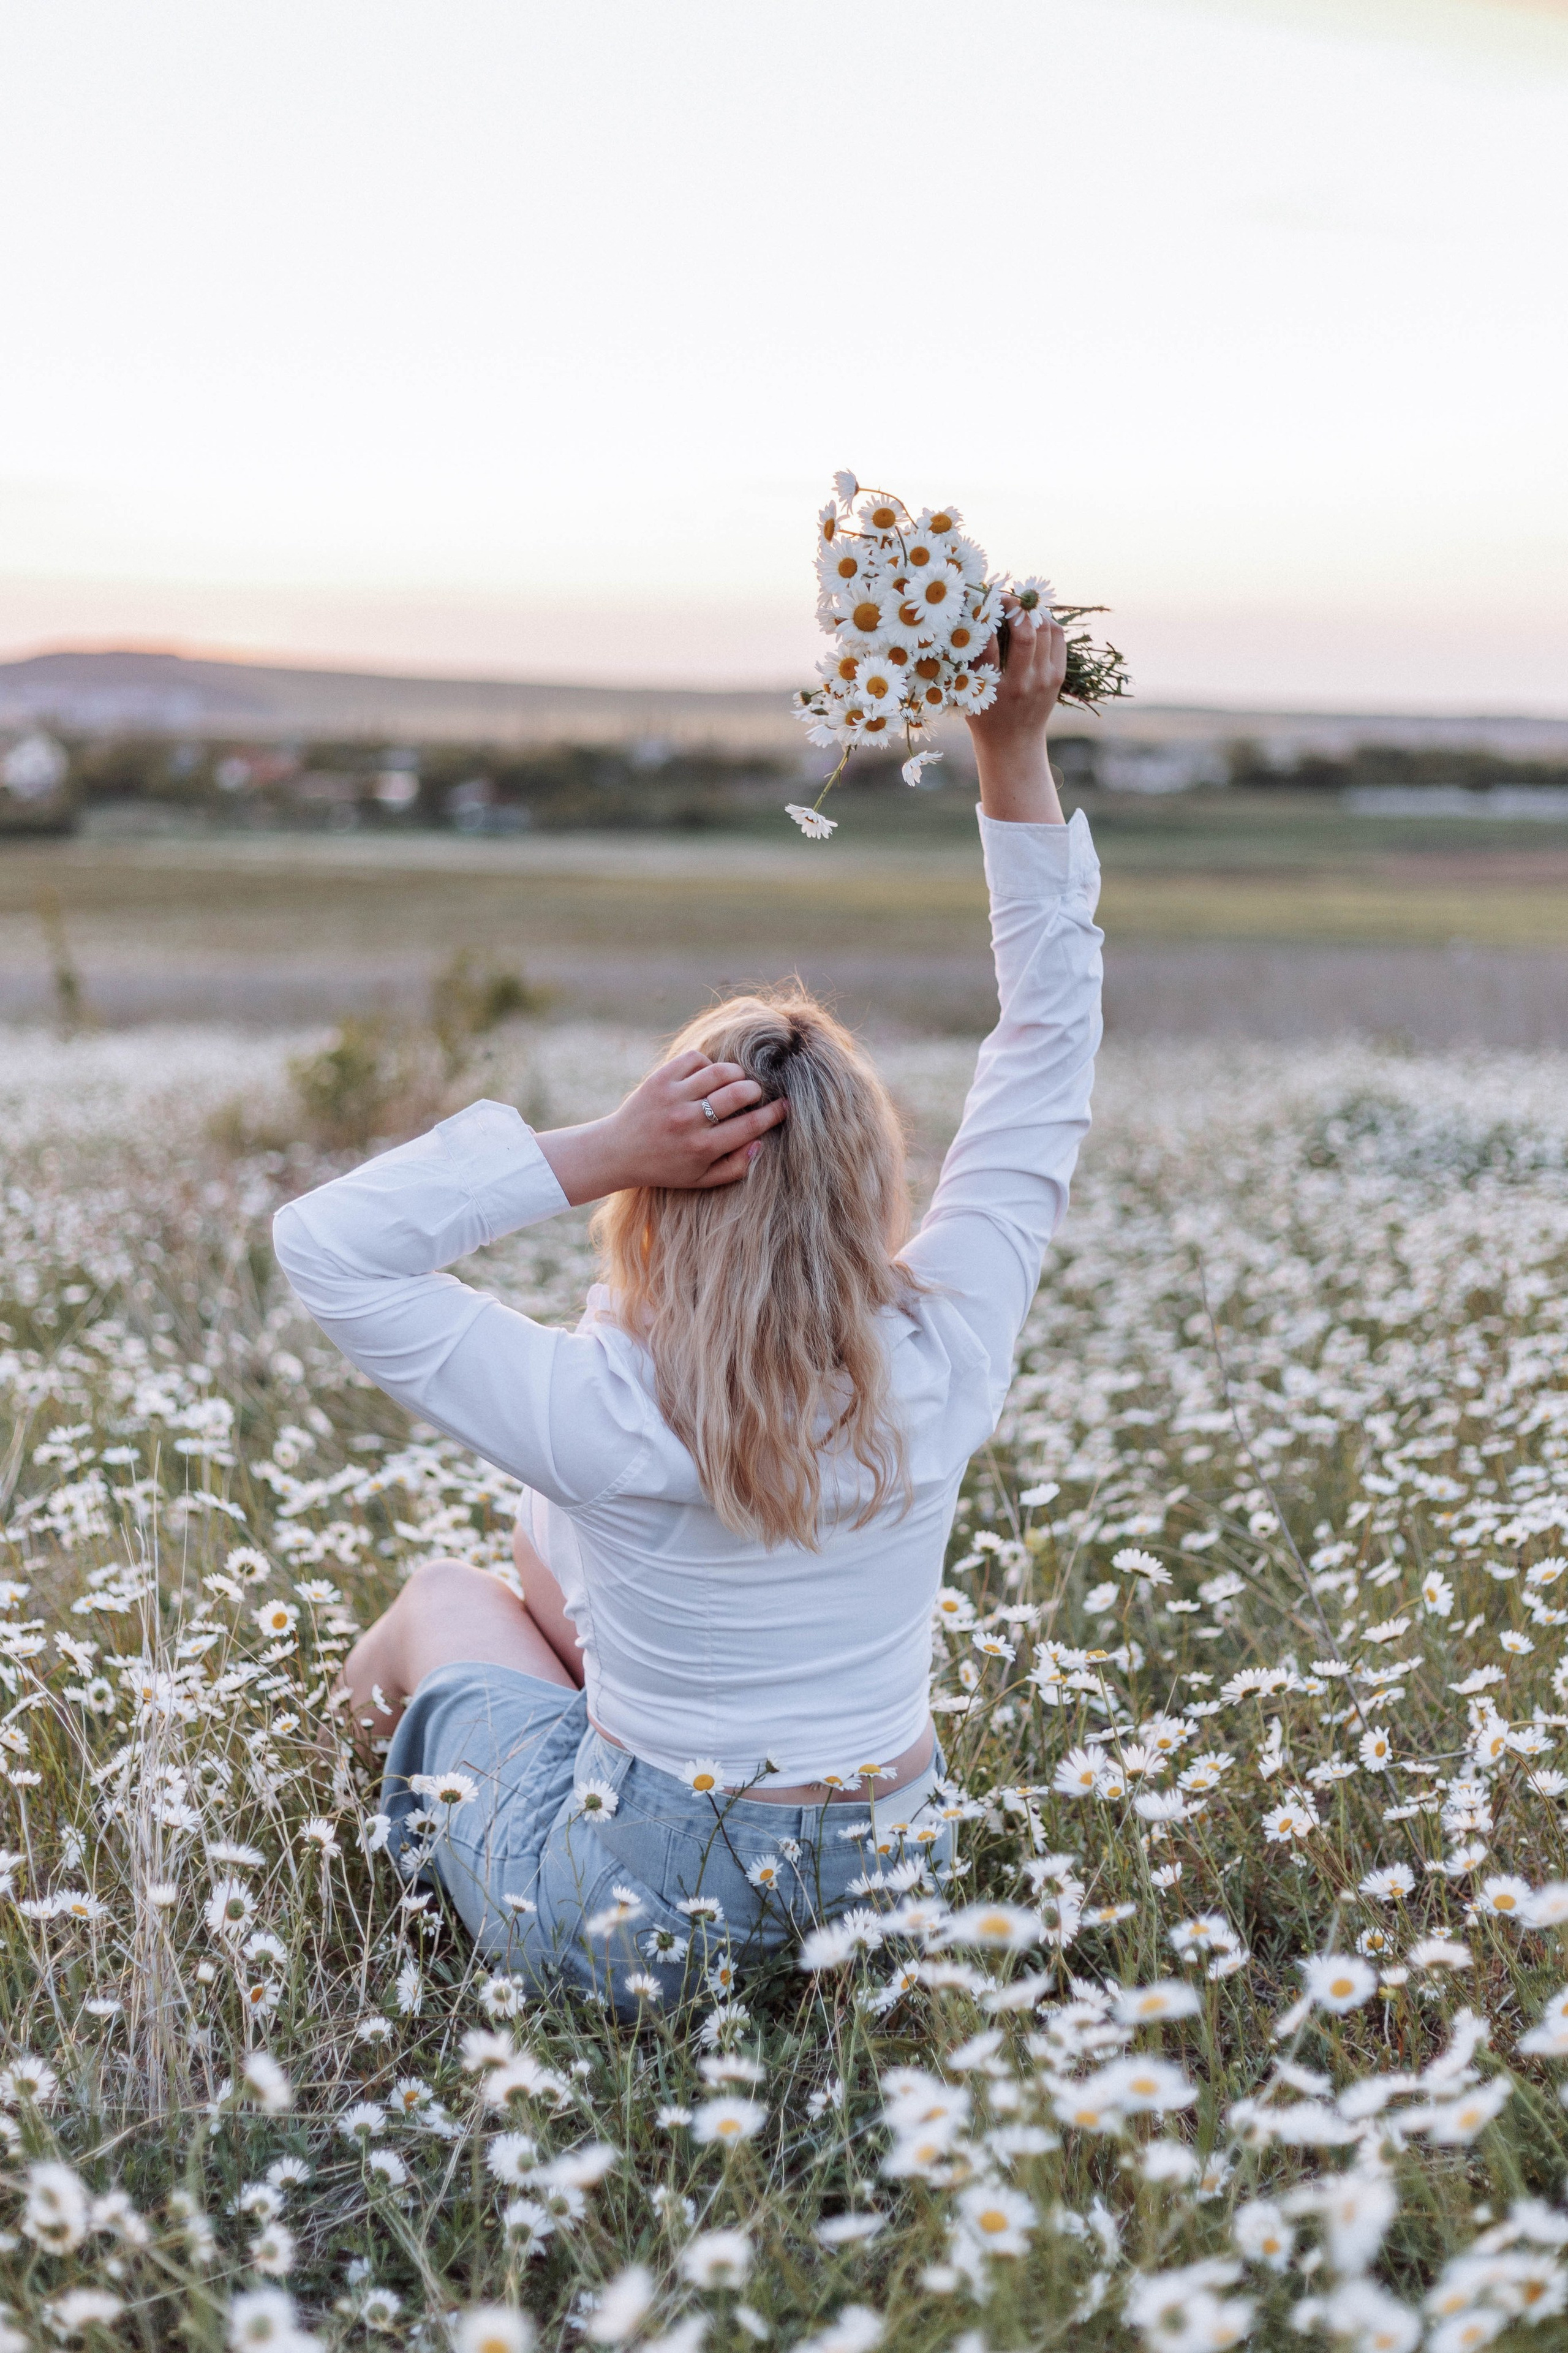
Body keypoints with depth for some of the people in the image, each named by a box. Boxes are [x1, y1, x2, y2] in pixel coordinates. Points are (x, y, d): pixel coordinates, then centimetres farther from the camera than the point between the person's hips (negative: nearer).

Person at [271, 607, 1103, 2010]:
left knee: (449, 1596, 25)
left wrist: (595, 1152, -32)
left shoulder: (614, 1417, -29)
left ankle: (388, 1717, 56)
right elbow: (1051, 1055, -12)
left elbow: (322, 1243, -24)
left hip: (631, 1928, -4)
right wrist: (1016, 756, -14)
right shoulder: (943, 1362, -19)